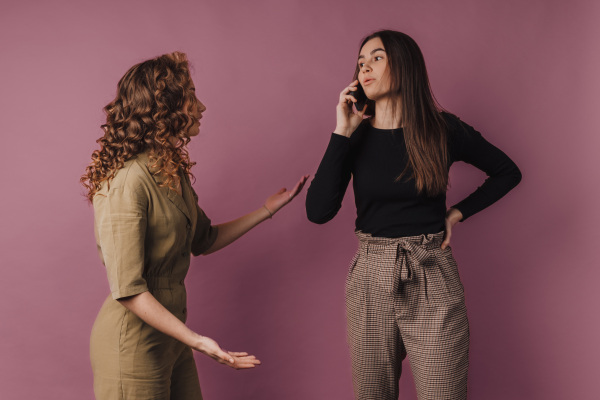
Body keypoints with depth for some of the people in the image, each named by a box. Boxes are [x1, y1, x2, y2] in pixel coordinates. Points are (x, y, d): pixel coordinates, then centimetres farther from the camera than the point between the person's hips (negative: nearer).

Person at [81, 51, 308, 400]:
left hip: (169, 335, 9)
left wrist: (268, 209, 16)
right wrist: (196, 340, -26)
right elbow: (127, 289, -25)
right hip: (134, 342, -9)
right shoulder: (127, 182, -23)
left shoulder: (173, 172, 6)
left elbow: (203, 240, 17)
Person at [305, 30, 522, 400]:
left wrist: (458, 214, 2)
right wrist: (343, 132, -11)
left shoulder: (443, 130, -3)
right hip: (370, 279, 2)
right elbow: (318, 211, -12)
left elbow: (508, 172, 12)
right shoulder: (356, 136, 1)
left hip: (432, 278, -2)